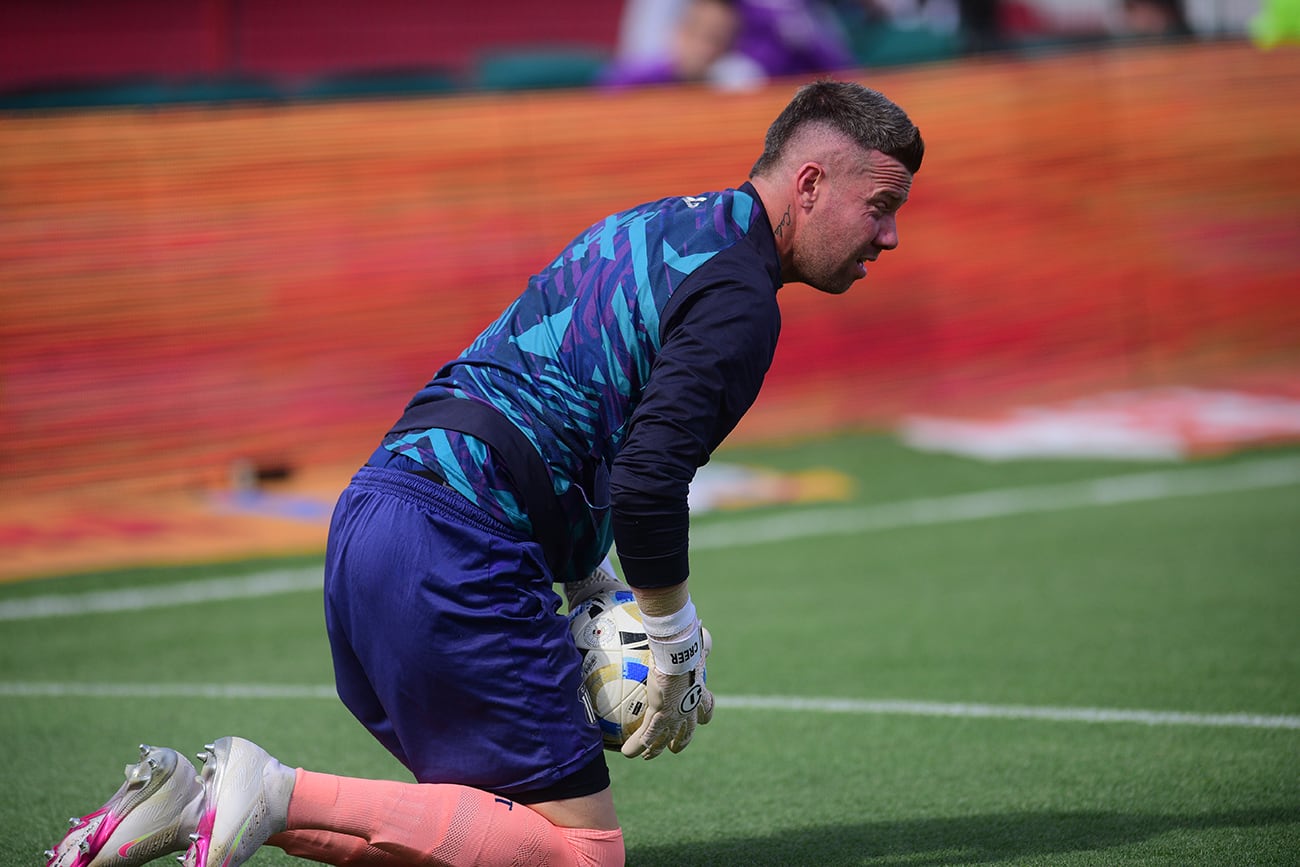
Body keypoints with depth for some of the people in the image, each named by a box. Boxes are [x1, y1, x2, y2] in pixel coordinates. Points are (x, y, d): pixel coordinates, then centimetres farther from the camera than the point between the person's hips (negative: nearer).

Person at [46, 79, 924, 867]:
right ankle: (282, 796, -15)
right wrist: (676, 642, -3)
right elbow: (645, 483, -18)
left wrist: (600, 593, 24)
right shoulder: (736, 296, -8)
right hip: (452, 549, -10)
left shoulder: (653, 229, 23)